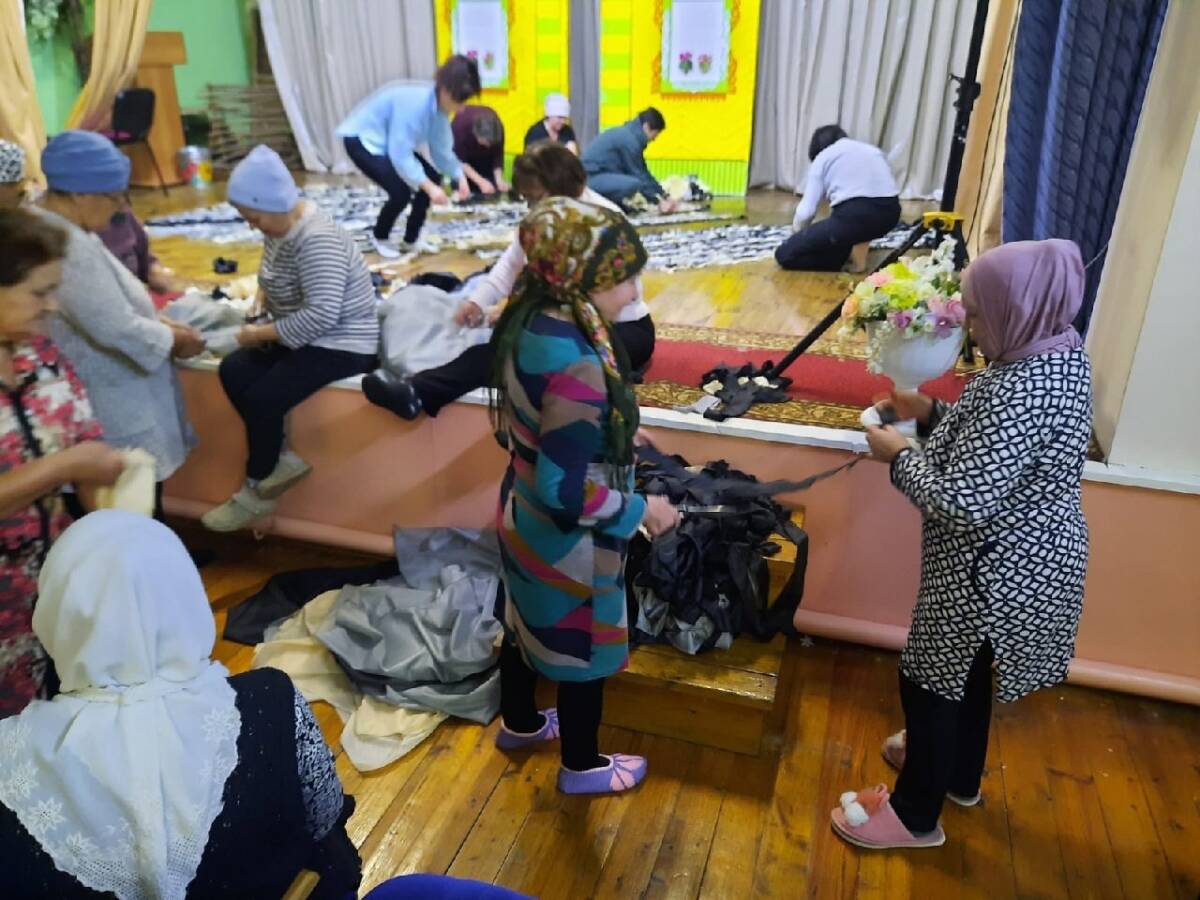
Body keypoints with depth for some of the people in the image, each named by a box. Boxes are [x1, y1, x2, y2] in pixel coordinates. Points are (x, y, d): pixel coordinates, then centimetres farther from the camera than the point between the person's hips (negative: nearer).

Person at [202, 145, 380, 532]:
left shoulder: (316, 240, -24)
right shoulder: (280, 227, 4)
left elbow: (322, 316, -32)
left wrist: (262, 333, -21)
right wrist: (266, 293, 0)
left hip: (340, 345, -9)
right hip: (303, 337, 9)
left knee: (262, 398, -20)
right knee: (232, 371, -10)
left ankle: (257, 491, 2)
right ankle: (280, 460, -1)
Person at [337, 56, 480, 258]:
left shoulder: (439, 105, -8)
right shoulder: (414, 101, -34)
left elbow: (441, 149, -1)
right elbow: (400, 153, -36)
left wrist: (460, 177, -14)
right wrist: (429, 187, -38)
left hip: (392, 141, 9)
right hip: (362, 140, -9)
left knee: (432, 178, -2)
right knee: (401, 190, -22)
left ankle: (411, 240, 12)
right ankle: (380, 238, 7)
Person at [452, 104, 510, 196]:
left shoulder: (498, 128, -34)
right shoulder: (461, 126, -41)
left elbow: (497, 156, -22)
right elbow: (459, 161, -36)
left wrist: (499, 180, -38)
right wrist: (481, 181, -46)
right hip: (460, 148, -2)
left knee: (489, 190, -10)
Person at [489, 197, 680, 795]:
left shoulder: (527, 320, -8)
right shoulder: (575, 366, -35)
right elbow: (568, 494, -31)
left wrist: (613, 435, 11)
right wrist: (639, 510, -17)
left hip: (522, 515, 8)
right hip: (567, 540, -8)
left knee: (526, 623, 28)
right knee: (584, 647, 16)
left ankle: (520, 723, 55)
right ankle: (581, 765, 41)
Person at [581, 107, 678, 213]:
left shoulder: (630, 134, 12)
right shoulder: (629, 139, -18)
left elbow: (643, 171, 17)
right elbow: (638, 174, -15)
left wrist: (665, 196, 14)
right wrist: (658, 201, -9)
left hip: (600, 175, 10)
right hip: (592, 177, -10)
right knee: (634, 183, -30)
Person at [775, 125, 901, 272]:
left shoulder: (822, 157, 16)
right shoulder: (872, 150, 31)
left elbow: (806, 210, 9)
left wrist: (799, 234, 30)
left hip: (855, 215, -5)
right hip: (890, 213, 6)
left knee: (784, 254, 5)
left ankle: (850, 259, 2)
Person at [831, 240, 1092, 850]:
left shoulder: (1023, 392, -32)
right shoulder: (1054, 350, 0)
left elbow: (960, 500, -32)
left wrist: (899, 456, -16)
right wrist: (931, 412, 2)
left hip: (996, 569, -10)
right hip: (1019, 558, 10)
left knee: (927, 678, 8)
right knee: (964, 669, 27)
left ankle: (915, 815, 30)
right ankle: (959, 775, 51)